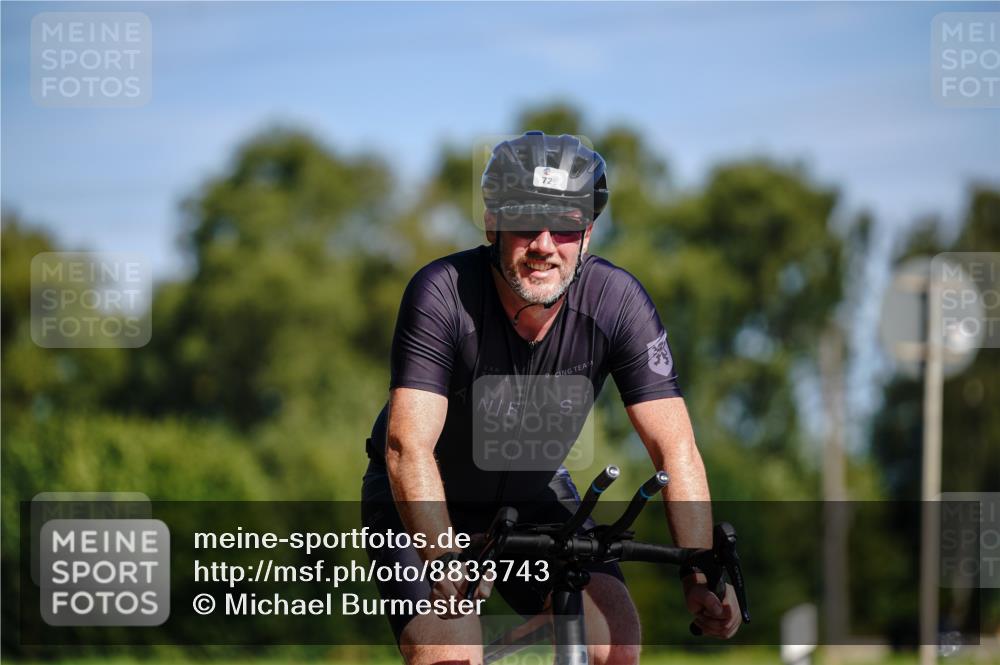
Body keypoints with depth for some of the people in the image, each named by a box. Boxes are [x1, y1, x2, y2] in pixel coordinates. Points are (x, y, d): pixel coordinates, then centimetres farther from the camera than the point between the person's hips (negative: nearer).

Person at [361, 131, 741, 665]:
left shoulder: (617, 302, -21)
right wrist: (444, 561, -53)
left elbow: (674, 448, -23)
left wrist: (700, 575, -36)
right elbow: (409, 445, -37)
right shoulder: (442, 293, -29)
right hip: (427, 501, -3)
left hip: (534, 495, 3)